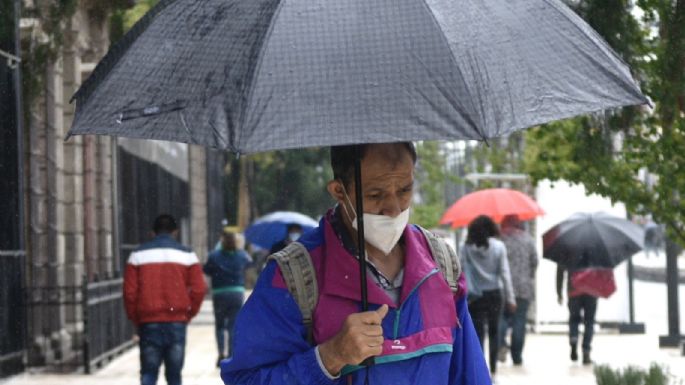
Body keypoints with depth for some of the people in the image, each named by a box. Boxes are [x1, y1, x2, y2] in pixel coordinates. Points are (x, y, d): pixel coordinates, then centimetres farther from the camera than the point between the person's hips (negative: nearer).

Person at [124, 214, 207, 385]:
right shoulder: (186, 254, 3)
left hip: (148, 322, 0)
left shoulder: (138, 255, 4)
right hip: (177, 323, 0)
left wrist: (135, 318, 9)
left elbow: (130, 291, -1)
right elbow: (199, 289, -3)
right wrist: (188, 313, 9)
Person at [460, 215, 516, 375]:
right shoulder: (498, 246, -2)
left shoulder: (466, 247, -3)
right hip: (494, 294, 1)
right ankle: (493, 367, 18)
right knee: (494, 331, 16)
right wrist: (510, 298, -2)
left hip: (475, 296, -1)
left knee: (478, 333, -1)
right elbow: (504, 273, -4)